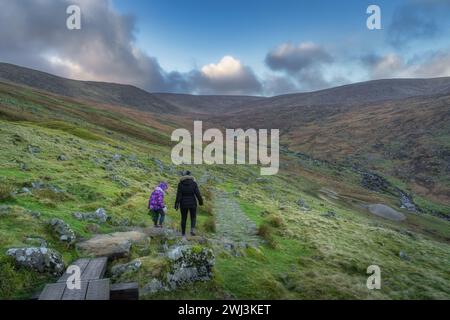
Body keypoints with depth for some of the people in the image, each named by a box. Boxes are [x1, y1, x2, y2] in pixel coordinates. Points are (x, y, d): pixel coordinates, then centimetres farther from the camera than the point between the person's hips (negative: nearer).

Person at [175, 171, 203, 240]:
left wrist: (177, 204, -9)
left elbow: (178, 195, -10)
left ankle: (183, 234, 17)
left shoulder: (180, 183, -4)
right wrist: (201, 201, 5)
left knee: (184, 219, 13)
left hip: (183, 204, 1)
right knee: (193, 217, 18)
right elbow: (197, 193, -8)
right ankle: (192, 229, -8)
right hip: (192, 203, 0)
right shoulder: (194, 183, -5)